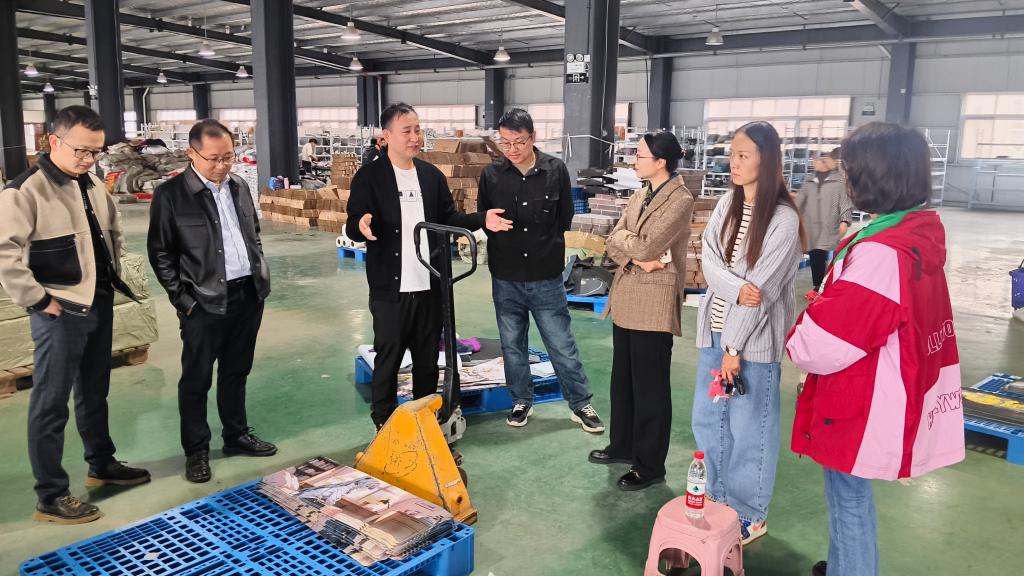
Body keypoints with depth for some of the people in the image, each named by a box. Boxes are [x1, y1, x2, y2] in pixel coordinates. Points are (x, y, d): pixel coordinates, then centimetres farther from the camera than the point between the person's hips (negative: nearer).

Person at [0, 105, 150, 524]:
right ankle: (51, 497, 12)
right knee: (50, 405, 2)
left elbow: (113, 232, 22)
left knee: (94, 393, 21)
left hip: (99, 305, 8)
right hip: (60, 315, -8)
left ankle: (102, 465, 37)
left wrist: (113, 276, 13)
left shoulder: (92, 184, 9)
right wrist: (38, 300, -19)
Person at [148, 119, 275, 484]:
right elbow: (161, 253, -6)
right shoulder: (171, 194, -9)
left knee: (236, 372, 18)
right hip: (204, 303, -5)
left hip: (249, 295, 5)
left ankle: (237, 435, 32)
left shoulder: (239, 187, 8)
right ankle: (196, 450, 20)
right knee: (197, 379, 7)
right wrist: (182, 299, -9)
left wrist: (261, 273, 10)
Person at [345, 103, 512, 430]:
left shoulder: (432, 175, 9)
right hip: (390, 288, -4)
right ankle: (383, 425, 22)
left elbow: (448, 219, 12)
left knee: (428, 359, 15)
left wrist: (481, 220, -4)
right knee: (388, 359, 6)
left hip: (430, 285, 5)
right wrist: (361, 225, -33)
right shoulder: (369, 176, -6)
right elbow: (352, 227, -10)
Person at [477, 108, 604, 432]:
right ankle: (521, 402, 32)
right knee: (513, 346, 14)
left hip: (546, 277, -1)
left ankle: (581, 404, 22)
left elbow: (565, 217, 5)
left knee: (562, 346, 6)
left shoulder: (555, 170, -5)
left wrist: (546, 247, 6)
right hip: (506, 279, 2)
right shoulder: (491, 175, -3)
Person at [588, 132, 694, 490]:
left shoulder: (681, 200, -13)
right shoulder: (640, 195, 13)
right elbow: (613, 244, 7)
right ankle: (623, 445, 34)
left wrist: (623, 237, -2)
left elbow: (646, 246, -21)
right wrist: (635, 257, -12)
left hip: (654, 303, -8)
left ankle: (650, 464, 17)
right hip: (625, 298, 8)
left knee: (650, 386, 3)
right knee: (622, 379, 18)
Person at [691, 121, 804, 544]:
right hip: (715, 329, 6)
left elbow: (763, 288, -16)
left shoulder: (783, 219, -14)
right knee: (707, 420, 15)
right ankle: (718, 501, 34)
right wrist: (736, 288, -21)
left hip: (753, 339, -6)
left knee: (748, 427, 6)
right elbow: (709, 259, -1)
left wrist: (735, 348, -14)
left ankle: (748, 515, 24)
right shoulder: (727, 204, 6)